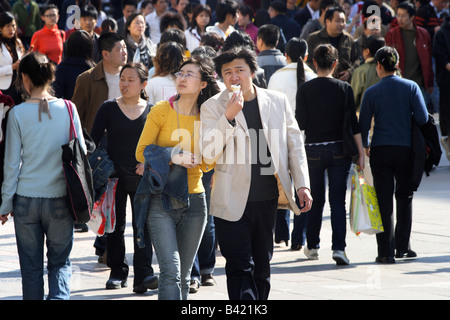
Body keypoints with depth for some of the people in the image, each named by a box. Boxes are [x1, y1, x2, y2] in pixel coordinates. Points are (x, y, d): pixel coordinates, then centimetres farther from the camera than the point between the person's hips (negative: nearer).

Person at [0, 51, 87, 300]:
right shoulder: (67, 109, -4)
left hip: (26, 199, -1)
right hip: (59, 198, 1)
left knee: (31, 267, 11)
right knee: (60, 262, 11)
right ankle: (59, 296, -13)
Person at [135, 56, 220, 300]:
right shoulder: (161, 111, -2)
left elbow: (208, 163, 11)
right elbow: (141, 152, -3)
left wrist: (195, 160, -11)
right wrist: (172, 158, -18)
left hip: (194, 200, 3)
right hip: (161, 200, -3)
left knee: (183, 274, 9)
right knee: (170, 271, -14)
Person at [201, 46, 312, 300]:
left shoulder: (278, 102, 7)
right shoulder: (213, 107, -2)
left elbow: (294, 144, 13)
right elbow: (208, 155, -11)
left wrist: (302, 184, 5)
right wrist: (229, 117, -20)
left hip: (268, 198, 3)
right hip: (232, 201, -3)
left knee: (262, 267, 12)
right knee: (240, 267, -9)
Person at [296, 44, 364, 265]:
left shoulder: (305, 89, -6)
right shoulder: (344, 89, -4)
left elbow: (300, 124, -6)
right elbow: (353, 124, -4)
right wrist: (361, 153, 0)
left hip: (313, 150, 0)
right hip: (339, 151, 0)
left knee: (315, 200, 13)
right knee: (338, 200, 1)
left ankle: (312, 246, 23)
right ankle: (338, 247, -10)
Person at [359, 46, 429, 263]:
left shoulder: (372, 92, -3)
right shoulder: (411, 87, -2)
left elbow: (363, 125, 0)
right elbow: (422, 118, -7)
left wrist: (365, 146, 18)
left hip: (380, 149, -1)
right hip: (405, 148, 1)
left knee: (384, 200, 2)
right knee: (405, 197, 16)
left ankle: (386, 252, -1)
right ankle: (402, 247, 18)